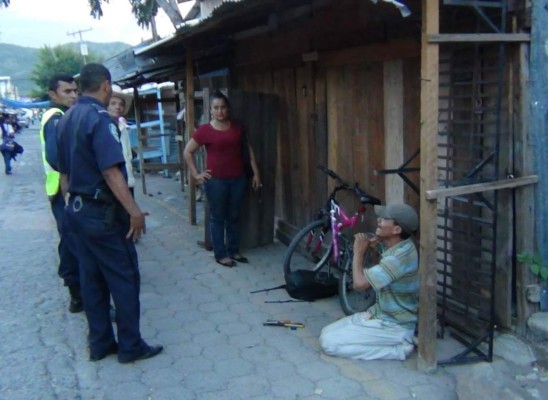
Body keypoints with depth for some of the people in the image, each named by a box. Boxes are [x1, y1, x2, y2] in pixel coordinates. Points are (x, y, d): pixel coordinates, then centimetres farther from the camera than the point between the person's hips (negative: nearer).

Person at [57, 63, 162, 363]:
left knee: (92, 280, 14)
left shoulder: (66, 119, 10)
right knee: (124, 279, 2)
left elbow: (64, 171, 16)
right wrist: (134, 211, -23)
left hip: (77, 210, 9)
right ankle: (130, 346, 10)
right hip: (102, 212, -9)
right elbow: (111, 171, -25)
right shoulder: (99, 118, -17)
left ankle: (99, 344, 22)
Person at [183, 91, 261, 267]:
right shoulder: (205, 130, -7)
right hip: (216, 180, -3)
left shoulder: (238, 127, 4)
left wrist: (256, 173, 9)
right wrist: (196, 174, -2)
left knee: (234, 217, 13)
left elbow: (248, 149, 12)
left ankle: (234, 251, 26)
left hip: (238, 179, 4)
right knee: (217, 218, 5)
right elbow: (188, 152, 1)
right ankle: (221, 254, 15)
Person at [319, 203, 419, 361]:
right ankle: (395, 342, 8)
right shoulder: (392, 245, -1)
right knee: (327, 332, 6)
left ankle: (398, 347, -7)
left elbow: (359, 283, -32)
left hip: (394, 326, -9)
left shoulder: (400, 256, -29)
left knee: (329, 342, -14)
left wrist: (358, 252, -16)